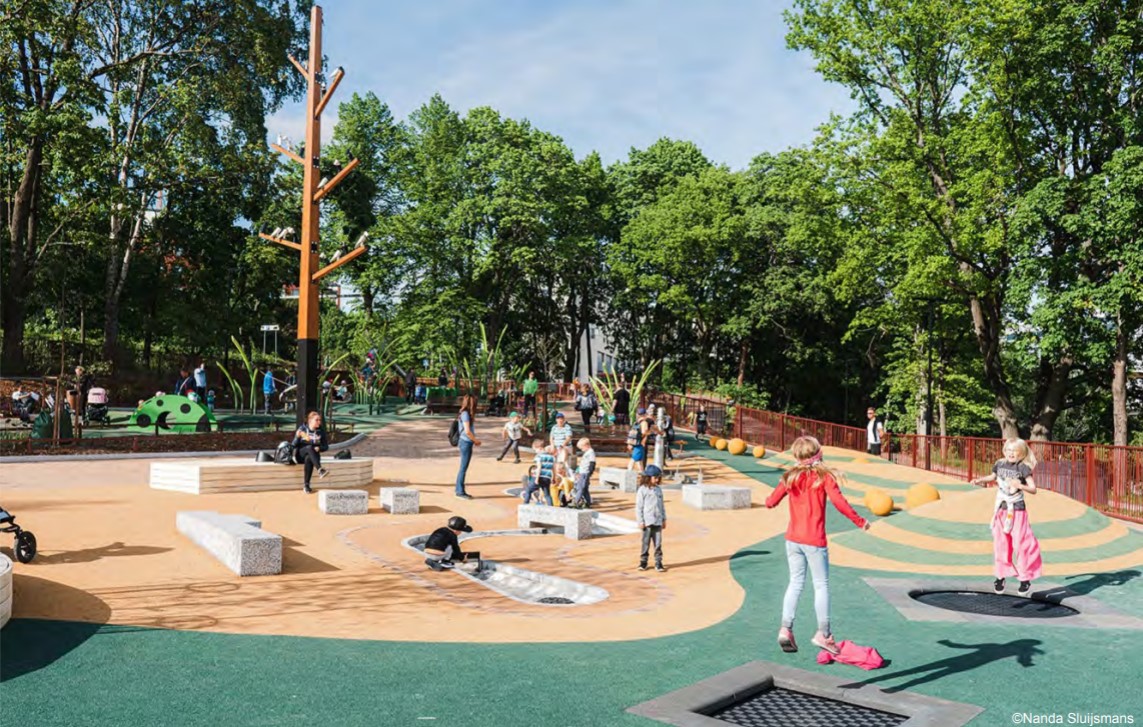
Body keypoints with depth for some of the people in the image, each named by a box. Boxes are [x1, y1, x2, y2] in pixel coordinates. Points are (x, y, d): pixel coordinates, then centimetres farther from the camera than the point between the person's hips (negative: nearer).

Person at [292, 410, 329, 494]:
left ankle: (306, 485, -33)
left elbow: (326, 446, 6)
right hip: (300, 455, -1)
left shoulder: (321, 431, 3)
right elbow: (294, 445, -3)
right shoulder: (302, 429, -2)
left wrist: (319, 448, -15)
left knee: (308, 459, -37)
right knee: (310, 447, -35)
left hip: (312, 455, 1)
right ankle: (320, 470, -56)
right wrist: (297, 436, -22)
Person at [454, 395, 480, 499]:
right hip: (466, 443, -9)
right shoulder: (465, 414, -15)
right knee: (463, 468, -3)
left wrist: (474, 440, 8)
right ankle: (460, 491, 3)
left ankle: (459, 490, 18)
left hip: (467, 443, 9)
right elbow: (467, 431, -20)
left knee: (463, 468, 13)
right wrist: (476, 440, -8)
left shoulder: (466, 413, 13)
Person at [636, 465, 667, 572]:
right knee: (646, 543, 3)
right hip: (647, 522, -4)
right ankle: (643, 562, 14)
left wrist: (664, 519, 14)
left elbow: (662, 505, 16)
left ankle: (658, 563, 10)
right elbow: (639, 507, -6)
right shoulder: (642, 490, -6)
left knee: (658, 543, 4)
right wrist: (640, 521, -9)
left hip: (658, 522, 4)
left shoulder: (659, 489, 10)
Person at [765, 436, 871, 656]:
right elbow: (839, 502, -16)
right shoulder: (825, 476, -8)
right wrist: (860, 522, -4)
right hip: (814, 540, -4)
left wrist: (767, 501, 27)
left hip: (792, 538, 4)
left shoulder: (791, 476, 2)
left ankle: (785, 629, 5)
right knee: (821, 585, 8)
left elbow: (771, 502, 3)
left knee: (795, 582, 13)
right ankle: (823, 633, 8)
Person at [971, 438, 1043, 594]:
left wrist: (1020, 486, -30)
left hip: (1017, 511, -4)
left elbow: (1033, 489, -13)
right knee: (1000, 544, 9)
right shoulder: (1000, 464, 2)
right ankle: (1000, 576, 21)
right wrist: (980, 480, 7)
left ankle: (1025, 579, 12)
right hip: (1001, 510, 5)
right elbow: (993, 477, 22)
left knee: (1021, 544, 0)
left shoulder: (1023, 468, -12)